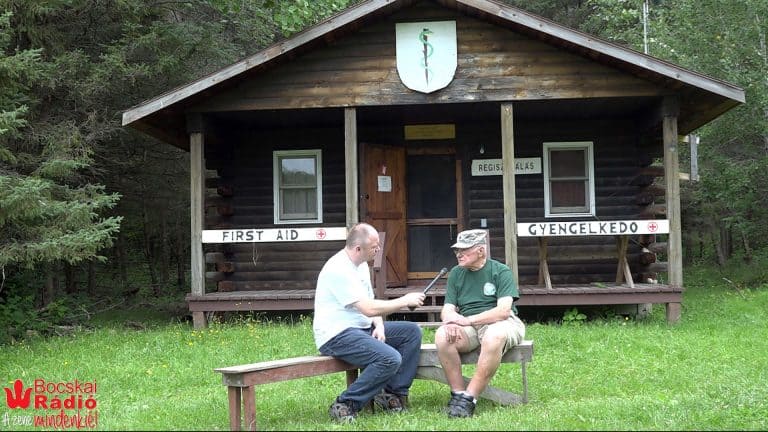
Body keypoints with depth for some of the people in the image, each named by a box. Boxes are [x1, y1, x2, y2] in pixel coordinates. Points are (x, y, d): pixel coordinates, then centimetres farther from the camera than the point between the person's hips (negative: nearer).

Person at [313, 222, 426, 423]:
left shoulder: (361, 265, 13)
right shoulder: (339, 269, -20)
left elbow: (371, 304, 19)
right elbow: (368, 308, -25)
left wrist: (379, 325, -3)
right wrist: (405, 301, -15)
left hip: (362, 329, 10)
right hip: (337, 336, -10)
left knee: (412, 331, 1)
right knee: (390, 358, -28)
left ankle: (393, 395, 0)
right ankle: (345, 406, -17)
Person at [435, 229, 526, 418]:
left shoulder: (501, 271, -3)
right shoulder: (456, 273, 12)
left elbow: (503, 310, -14)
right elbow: (447, 310, 8)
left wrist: (468, 320, -21)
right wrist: (451, 322, -18)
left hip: (500, 323, -4)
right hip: (468, 327, 4)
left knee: (493, 336, -40)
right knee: (442, 336, -28)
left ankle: (469, 398, -33)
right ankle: (458, 393, -21)